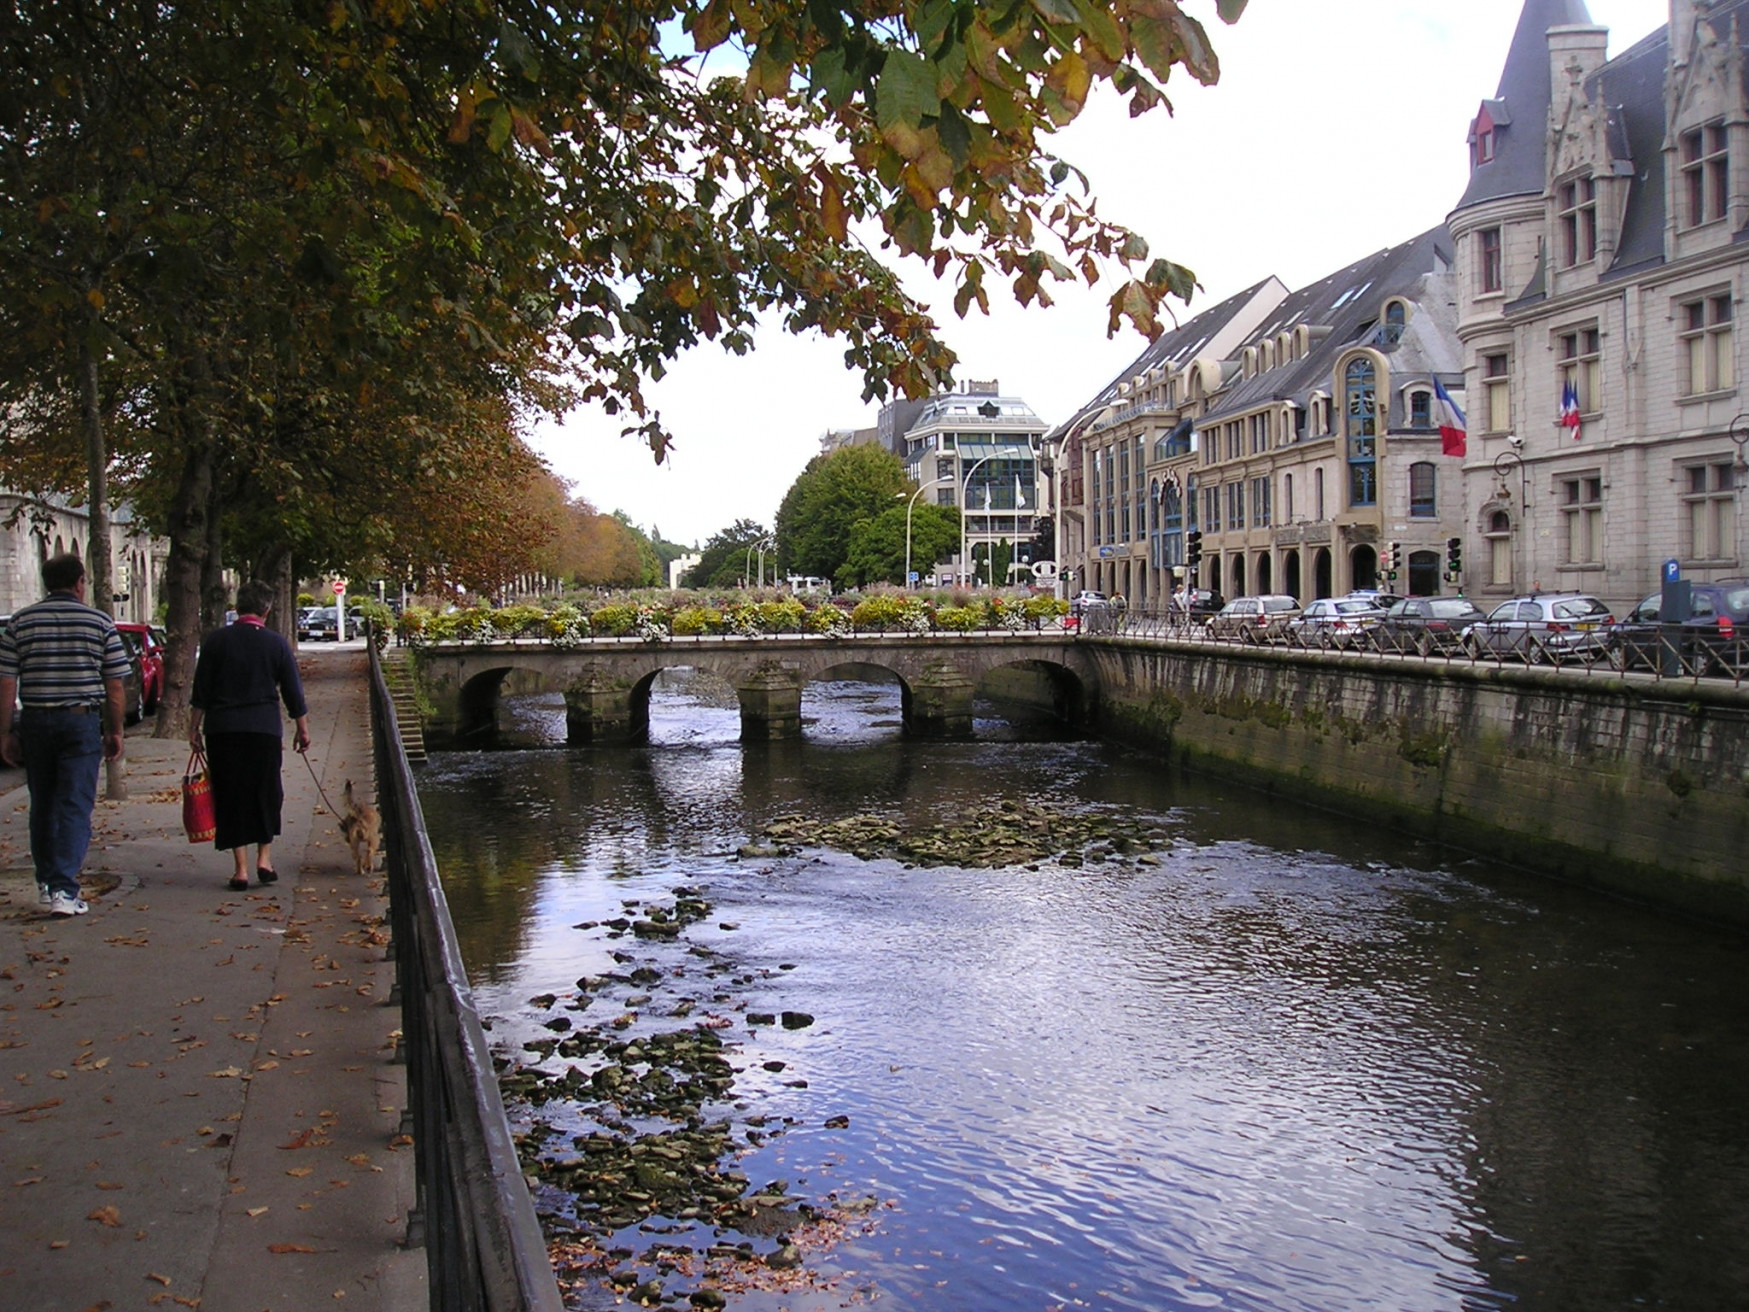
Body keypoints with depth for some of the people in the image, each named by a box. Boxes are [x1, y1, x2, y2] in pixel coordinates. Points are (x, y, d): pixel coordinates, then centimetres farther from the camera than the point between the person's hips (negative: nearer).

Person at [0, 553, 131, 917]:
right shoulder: (100, 623, -1)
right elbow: (114, 687, -1)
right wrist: (115, 732, 8)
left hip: (35, 722, 3)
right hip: (83, 722, -2)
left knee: (43, 805, 16)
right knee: (75, 807, -2)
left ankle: (46, 882, 28)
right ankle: (64, 889, -11)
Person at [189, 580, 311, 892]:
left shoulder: (215, 641, 0)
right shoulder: (277, 643, -1)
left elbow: (201, 690, 2)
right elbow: (293, 692, 3)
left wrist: (194, 726, 11)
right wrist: (302, 729, 12)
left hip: (221, 729, 0)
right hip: (265, 730, 0)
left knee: (230, 796, 5)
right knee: (266, 794, 14)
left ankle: (241, 868, 4)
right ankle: (264, 858, 11)